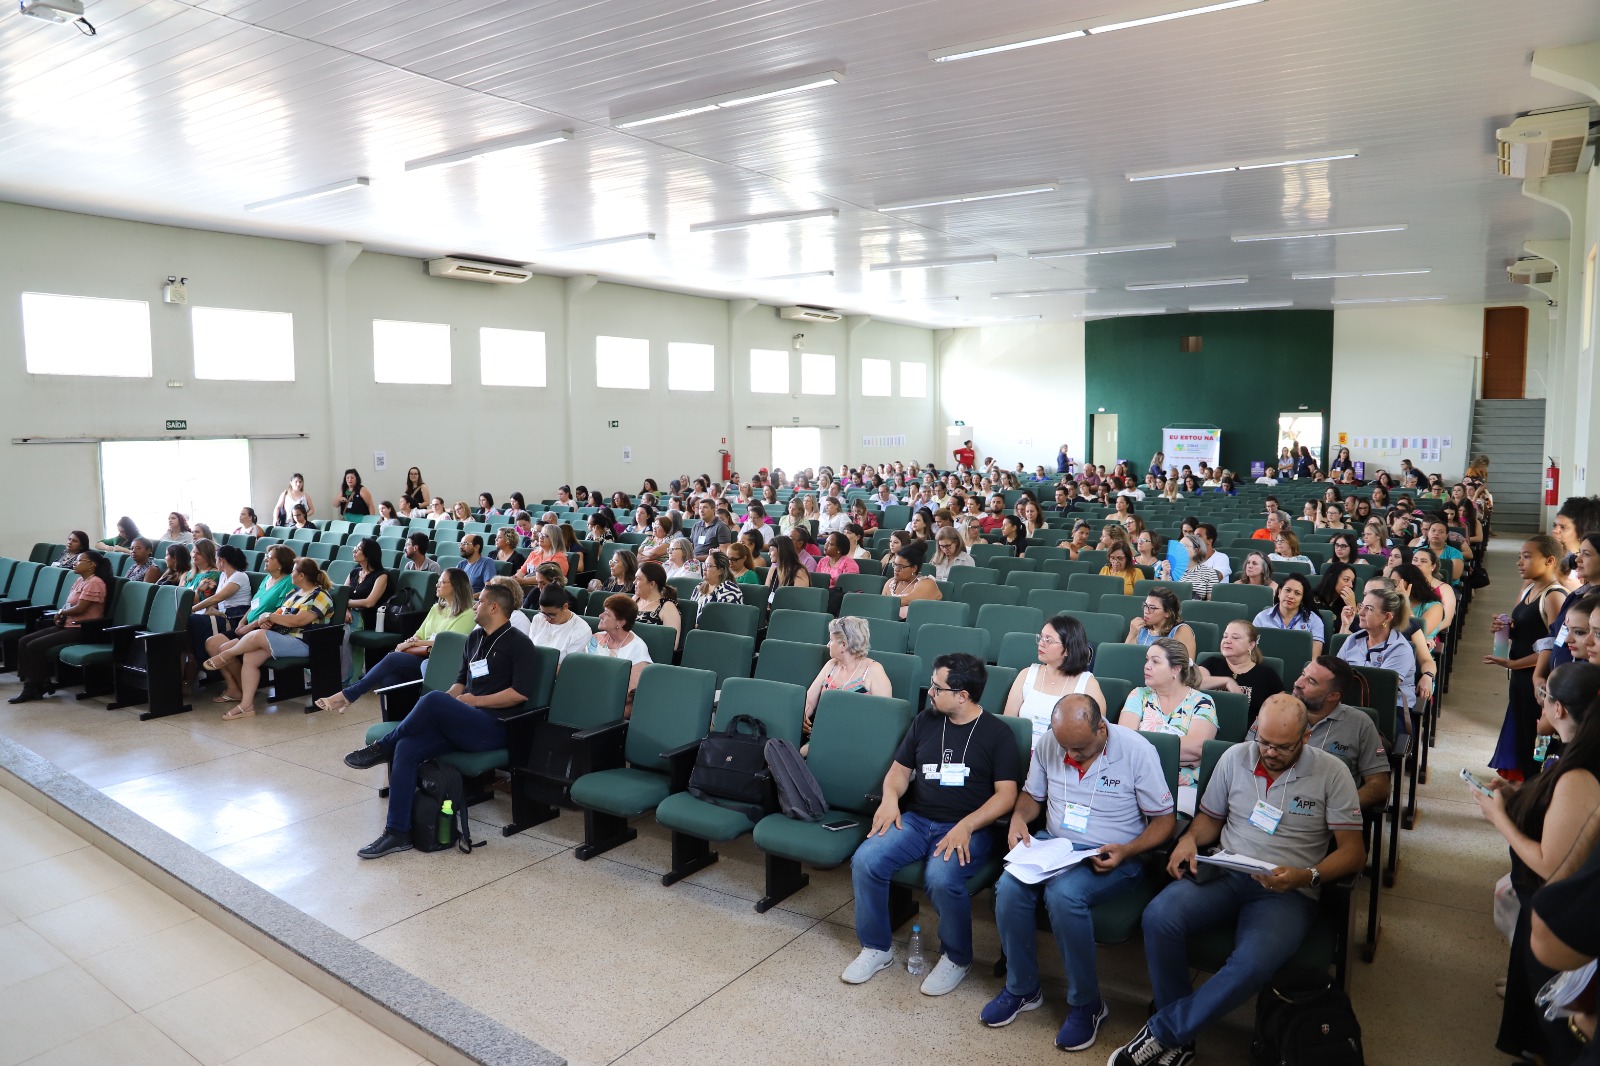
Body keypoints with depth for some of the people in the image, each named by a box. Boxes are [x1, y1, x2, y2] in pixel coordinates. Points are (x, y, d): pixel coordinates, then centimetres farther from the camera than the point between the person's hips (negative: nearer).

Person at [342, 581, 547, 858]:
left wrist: (477, 701, -10)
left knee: (432, 700, -30)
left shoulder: (518, 644, -4)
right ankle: (397, 832, -14)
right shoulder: (474, 638, 21)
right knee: (407, 748, -18)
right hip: (462, 723, 8)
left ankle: (382, 748, -5)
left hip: (494, 728, -7)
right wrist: (449, 701, 6)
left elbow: (521, 692, -14)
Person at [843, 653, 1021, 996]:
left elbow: (1006, 794, -7)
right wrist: (890, 797, -5)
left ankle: (956, 958, -4)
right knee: (865, 861, -20)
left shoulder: (997, 734, -2)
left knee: (941, 877, -34)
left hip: (967, 828, -4)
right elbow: (900, 769, 18)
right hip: (915, 820, 5)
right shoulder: (924, 722, 11)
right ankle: (877, 948, 2)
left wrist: (966, 826, -20)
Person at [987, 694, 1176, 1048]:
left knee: (1063, 893, -33)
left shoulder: (1137, 750, -14)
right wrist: (1019, 817, -9)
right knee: (1009, 886, -24)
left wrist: (1126, 851, -23)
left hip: (1112, 858, -4)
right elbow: (1032, 794, 14)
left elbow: (1165, 819, -7)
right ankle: (1022, 989, 0)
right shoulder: (1046, 743, -3)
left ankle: (1086, 1004, -10)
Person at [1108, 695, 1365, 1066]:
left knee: (1252, 965, -35)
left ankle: (1162, 1033, -15)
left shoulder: (1331, 773, -2)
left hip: (1287, 892, -3)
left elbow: (1353, 850, -2)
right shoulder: (1235, 757, 7)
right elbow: (1210, 816, 19)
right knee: (1159, 916, -29)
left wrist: (1308, 877, -20)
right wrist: (1190, 838, -5)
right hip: (1225, 874, 3)